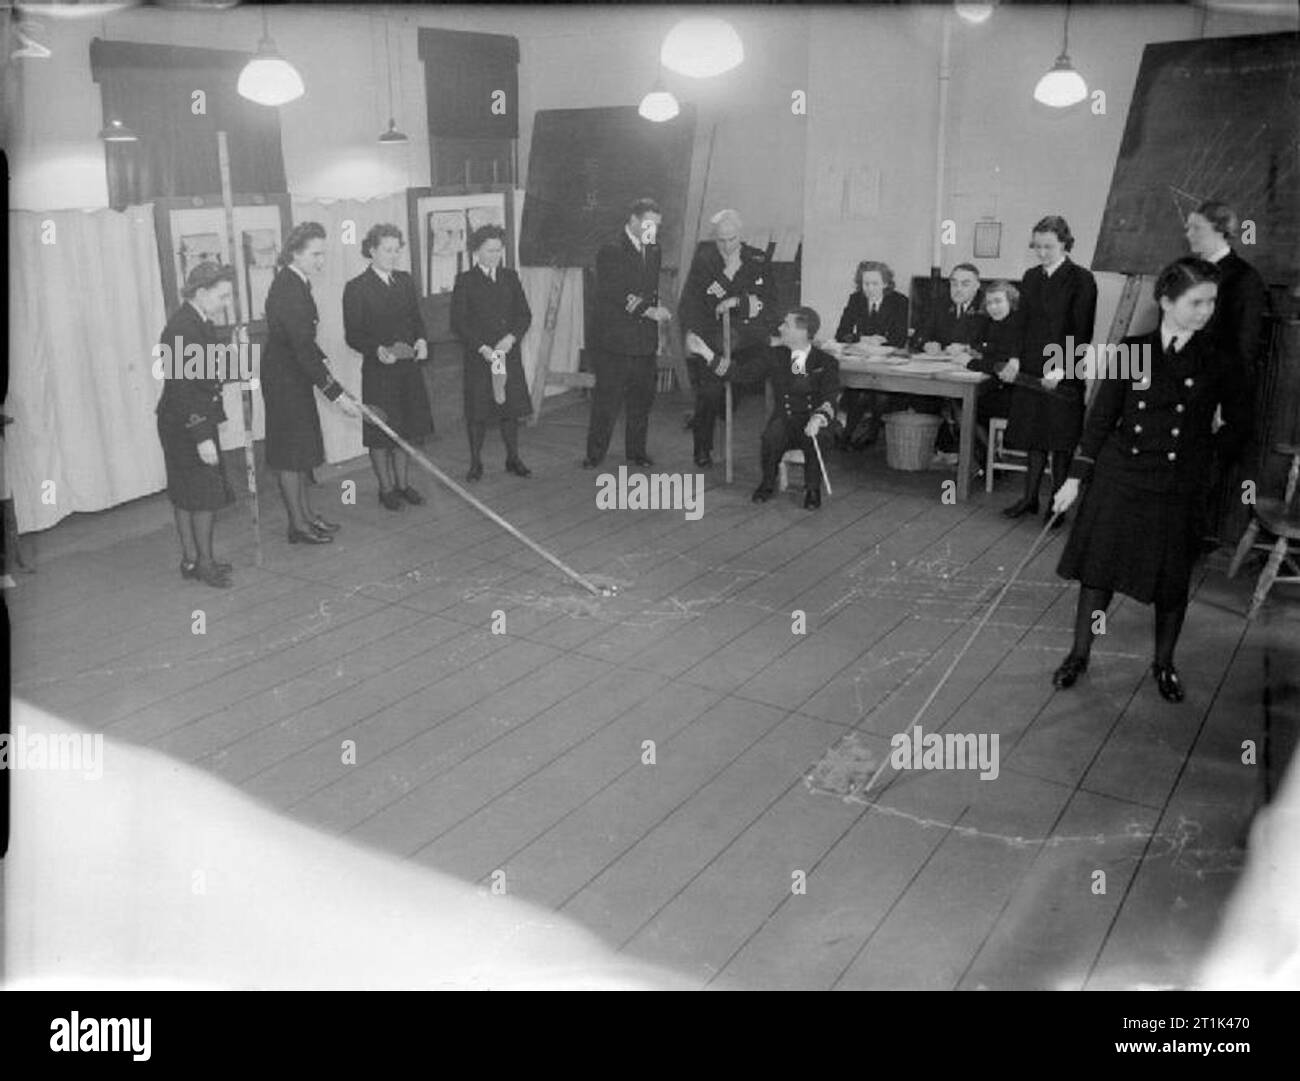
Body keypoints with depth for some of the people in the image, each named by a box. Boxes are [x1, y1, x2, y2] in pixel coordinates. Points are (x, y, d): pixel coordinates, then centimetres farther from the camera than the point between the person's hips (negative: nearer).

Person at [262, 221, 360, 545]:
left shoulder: (295, 282, 4)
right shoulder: (288, 290, -26)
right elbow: (303, 350, -28)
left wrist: (322, 367, 16)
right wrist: (336, 393, -28)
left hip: (293, 374, 10)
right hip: (284, 378, -10)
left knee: (300, 447, 16)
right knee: (290, 451, 0)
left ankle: (306, 514, 28)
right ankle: (298, 525, 10)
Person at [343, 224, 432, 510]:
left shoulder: (405, 281, 9)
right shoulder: (356, 288, -8)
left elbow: (416, 318, 15)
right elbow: (352, 335, -9)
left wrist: (421, 340, -6)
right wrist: (378, 349, -26)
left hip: (409, 367, 5)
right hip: (378, 371, -5)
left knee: (407, 429, 12)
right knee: (381, 434, 4)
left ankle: (403, 484, 26)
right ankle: (386, 488, 18)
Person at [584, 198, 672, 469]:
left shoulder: (653, 252, 14)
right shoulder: (611, 253, -7)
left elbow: (654, 291, 10)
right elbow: (611, 297, -14)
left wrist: (642, 301, -14)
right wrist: (649, 311, -19)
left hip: (645, 342, 6)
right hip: (615, 342, -6)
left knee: (642, 401, 10)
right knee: (606, 401, -2)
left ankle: (637, 451, 22)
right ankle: (595, 454, 8)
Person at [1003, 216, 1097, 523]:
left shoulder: (1081, 279, -6)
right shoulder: (1031, 277, 12)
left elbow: (1081, 332, -10)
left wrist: (1061, 369, -16)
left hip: (1065, 375, -5)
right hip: (1031, 370, 5)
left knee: (1061, 441, 2)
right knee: (1034, 436, 9)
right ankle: (1030, 498, 17)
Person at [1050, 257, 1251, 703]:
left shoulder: (1216, 361, -2)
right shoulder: (1132, 351, -2)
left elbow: (1240, 415, 10)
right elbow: (1101, 417, 0)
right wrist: (1076, 477, -1)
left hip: (1177, 490, 0)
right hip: (1118, 478, 0)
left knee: (1172, 582, 8)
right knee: (1098, 569, 6)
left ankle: (1164, 663, 29)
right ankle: (1079, 655, 22)